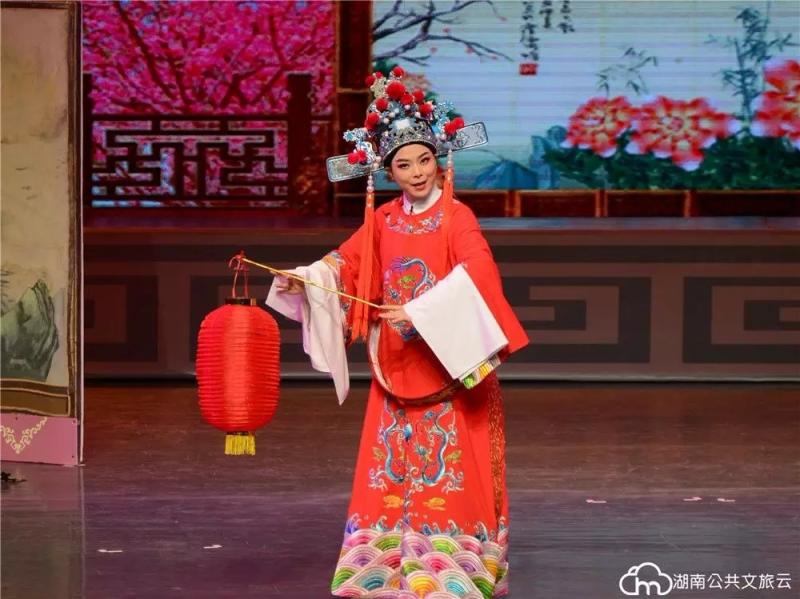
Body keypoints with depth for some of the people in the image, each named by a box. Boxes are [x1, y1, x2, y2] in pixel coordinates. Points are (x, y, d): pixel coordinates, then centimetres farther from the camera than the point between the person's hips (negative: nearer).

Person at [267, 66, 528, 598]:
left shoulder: (456, 217, -9)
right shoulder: (383, 221, 8)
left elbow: (476, 275, -23)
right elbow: (344, 265, 8)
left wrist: (422, 312, -31)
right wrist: (302, 280, -10)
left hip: (449, 363, -5)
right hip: (396, 366, 5)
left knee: (449, 471, -4)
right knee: (393, 472, 7)